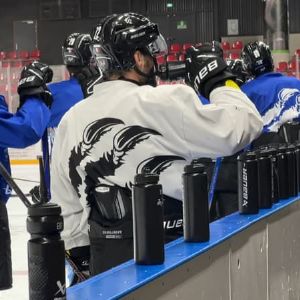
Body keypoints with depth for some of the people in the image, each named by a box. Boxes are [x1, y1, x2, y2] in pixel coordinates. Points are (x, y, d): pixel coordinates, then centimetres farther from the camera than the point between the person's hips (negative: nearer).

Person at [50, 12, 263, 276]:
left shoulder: (70, 120, 7)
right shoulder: (165, 102, -14)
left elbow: (67, 208, 12)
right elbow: (243, 126, -14)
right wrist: (218, 80, 2)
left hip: (105, 262, 6)